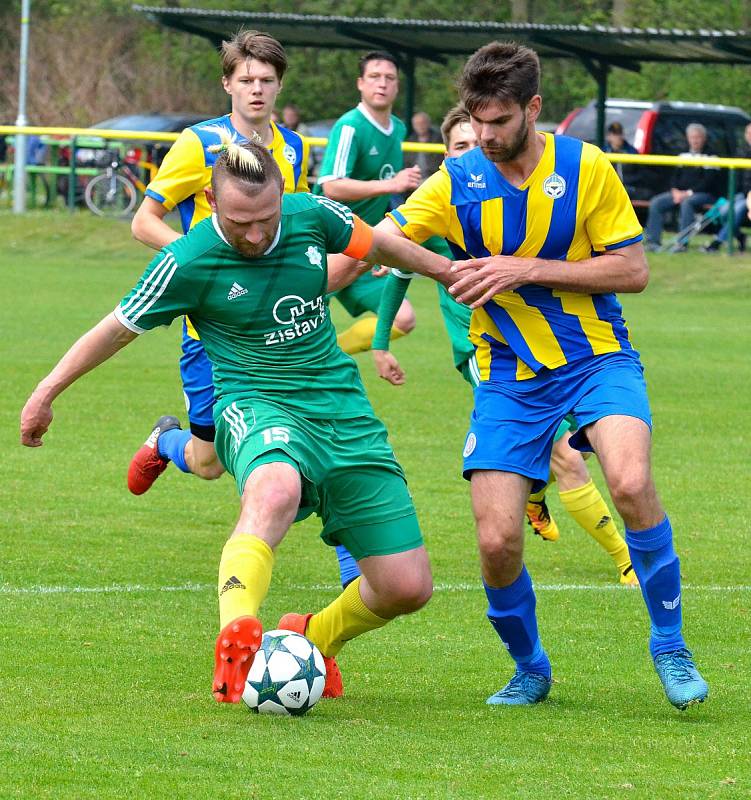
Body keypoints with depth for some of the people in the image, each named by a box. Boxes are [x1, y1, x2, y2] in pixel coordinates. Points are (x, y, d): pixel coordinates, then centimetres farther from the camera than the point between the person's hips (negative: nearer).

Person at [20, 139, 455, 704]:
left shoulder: (311, 216, -4)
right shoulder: (188, 262, -13)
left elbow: (379, 245, 19)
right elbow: (119, 329, 2)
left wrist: (451, 271, 31)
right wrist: (46, 393, 10)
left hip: (342, 409, 5)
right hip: (259, 405, -5)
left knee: (408, 587, -2)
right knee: (275, 490, -45)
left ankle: (313, 638, 27)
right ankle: (235, 646, -49)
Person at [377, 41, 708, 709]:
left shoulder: (587, 168, -6)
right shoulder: (457, 182, -3)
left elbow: (633, 270, -5)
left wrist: (530, 268, -15)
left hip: (596, 358, -2)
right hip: (510, 375, 2)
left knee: (631, 483, -30)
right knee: (497, 541, -10)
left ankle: (670, 647, -11)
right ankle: (529, 669, 19)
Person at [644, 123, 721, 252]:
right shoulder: (684, 155, 18)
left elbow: (708, 182, -12)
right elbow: (676, 176, 18)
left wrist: (688, 193, -17)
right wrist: (675, 191, -3)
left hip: (705, 194, -7)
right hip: (681, 192, 7)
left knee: (687, 203, -38)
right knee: (656, 203, -12)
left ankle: (682, 242, -39)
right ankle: (653, 241, -14)